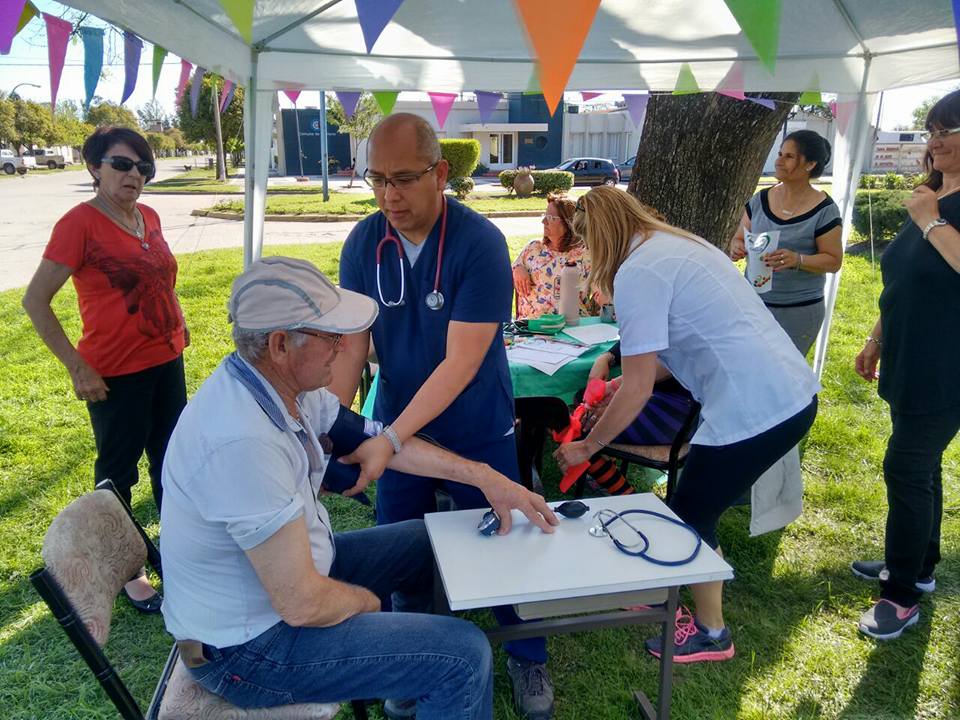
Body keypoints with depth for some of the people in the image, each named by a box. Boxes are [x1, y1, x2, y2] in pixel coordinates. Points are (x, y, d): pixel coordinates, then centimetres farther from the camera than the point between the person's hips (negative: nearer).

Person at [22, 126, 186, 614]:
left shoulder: (149, 218, 6)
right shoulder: (80, 222, -13)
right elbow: (35, 301, -13)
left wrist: (178, 323, 9)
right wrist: (77, 367, -17)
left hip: (166, 362, 7)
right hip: (116, 374, -7)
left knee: (171, 459, 19)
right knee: (119, 469, 9)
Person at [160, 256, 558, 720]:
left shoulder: (278, 380, -8)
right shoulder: (244, 442, -36)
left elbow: (375, 438, 3)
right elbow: (302, 604, -30)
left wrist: (485, 477, 2)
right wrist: (366, 600, -8)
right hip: (249, 646, -9)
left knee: (428, 542, 20)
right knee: (464, 655, -11)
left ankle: (413, 682, 38)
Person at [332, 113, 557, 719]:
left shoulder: (480, 243, -23)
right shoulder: (362, 243, -9)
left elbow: (461, 364, -27)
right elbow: (349, 345, -9)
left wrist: (389, 438, -32)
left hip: (479, 435, -3)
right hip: (399, 429, 4)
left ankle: (528, 658, 38)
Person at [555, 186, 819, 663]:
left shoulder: (636, 273, -13)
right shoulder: (676, 242, 15)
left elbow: (638, 389, -12)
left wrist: (586, 448, 1)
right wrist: (626, 380, 23)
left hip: (754, 410, -9)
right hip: (794, 393, 9)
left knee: (690, 520, 10)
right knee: (695, 511, 21)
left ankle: (711, 634, 29)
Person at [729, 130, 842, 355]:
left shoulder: (824, 210, -8)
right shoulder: (760, 200, 4)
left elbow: (834, 261, -6)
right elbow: (738, 238, 12)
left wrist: (797, 260, -24)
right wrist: (737, 248, -12)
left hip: (798, 311, -4)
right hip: (753, 302, 4)